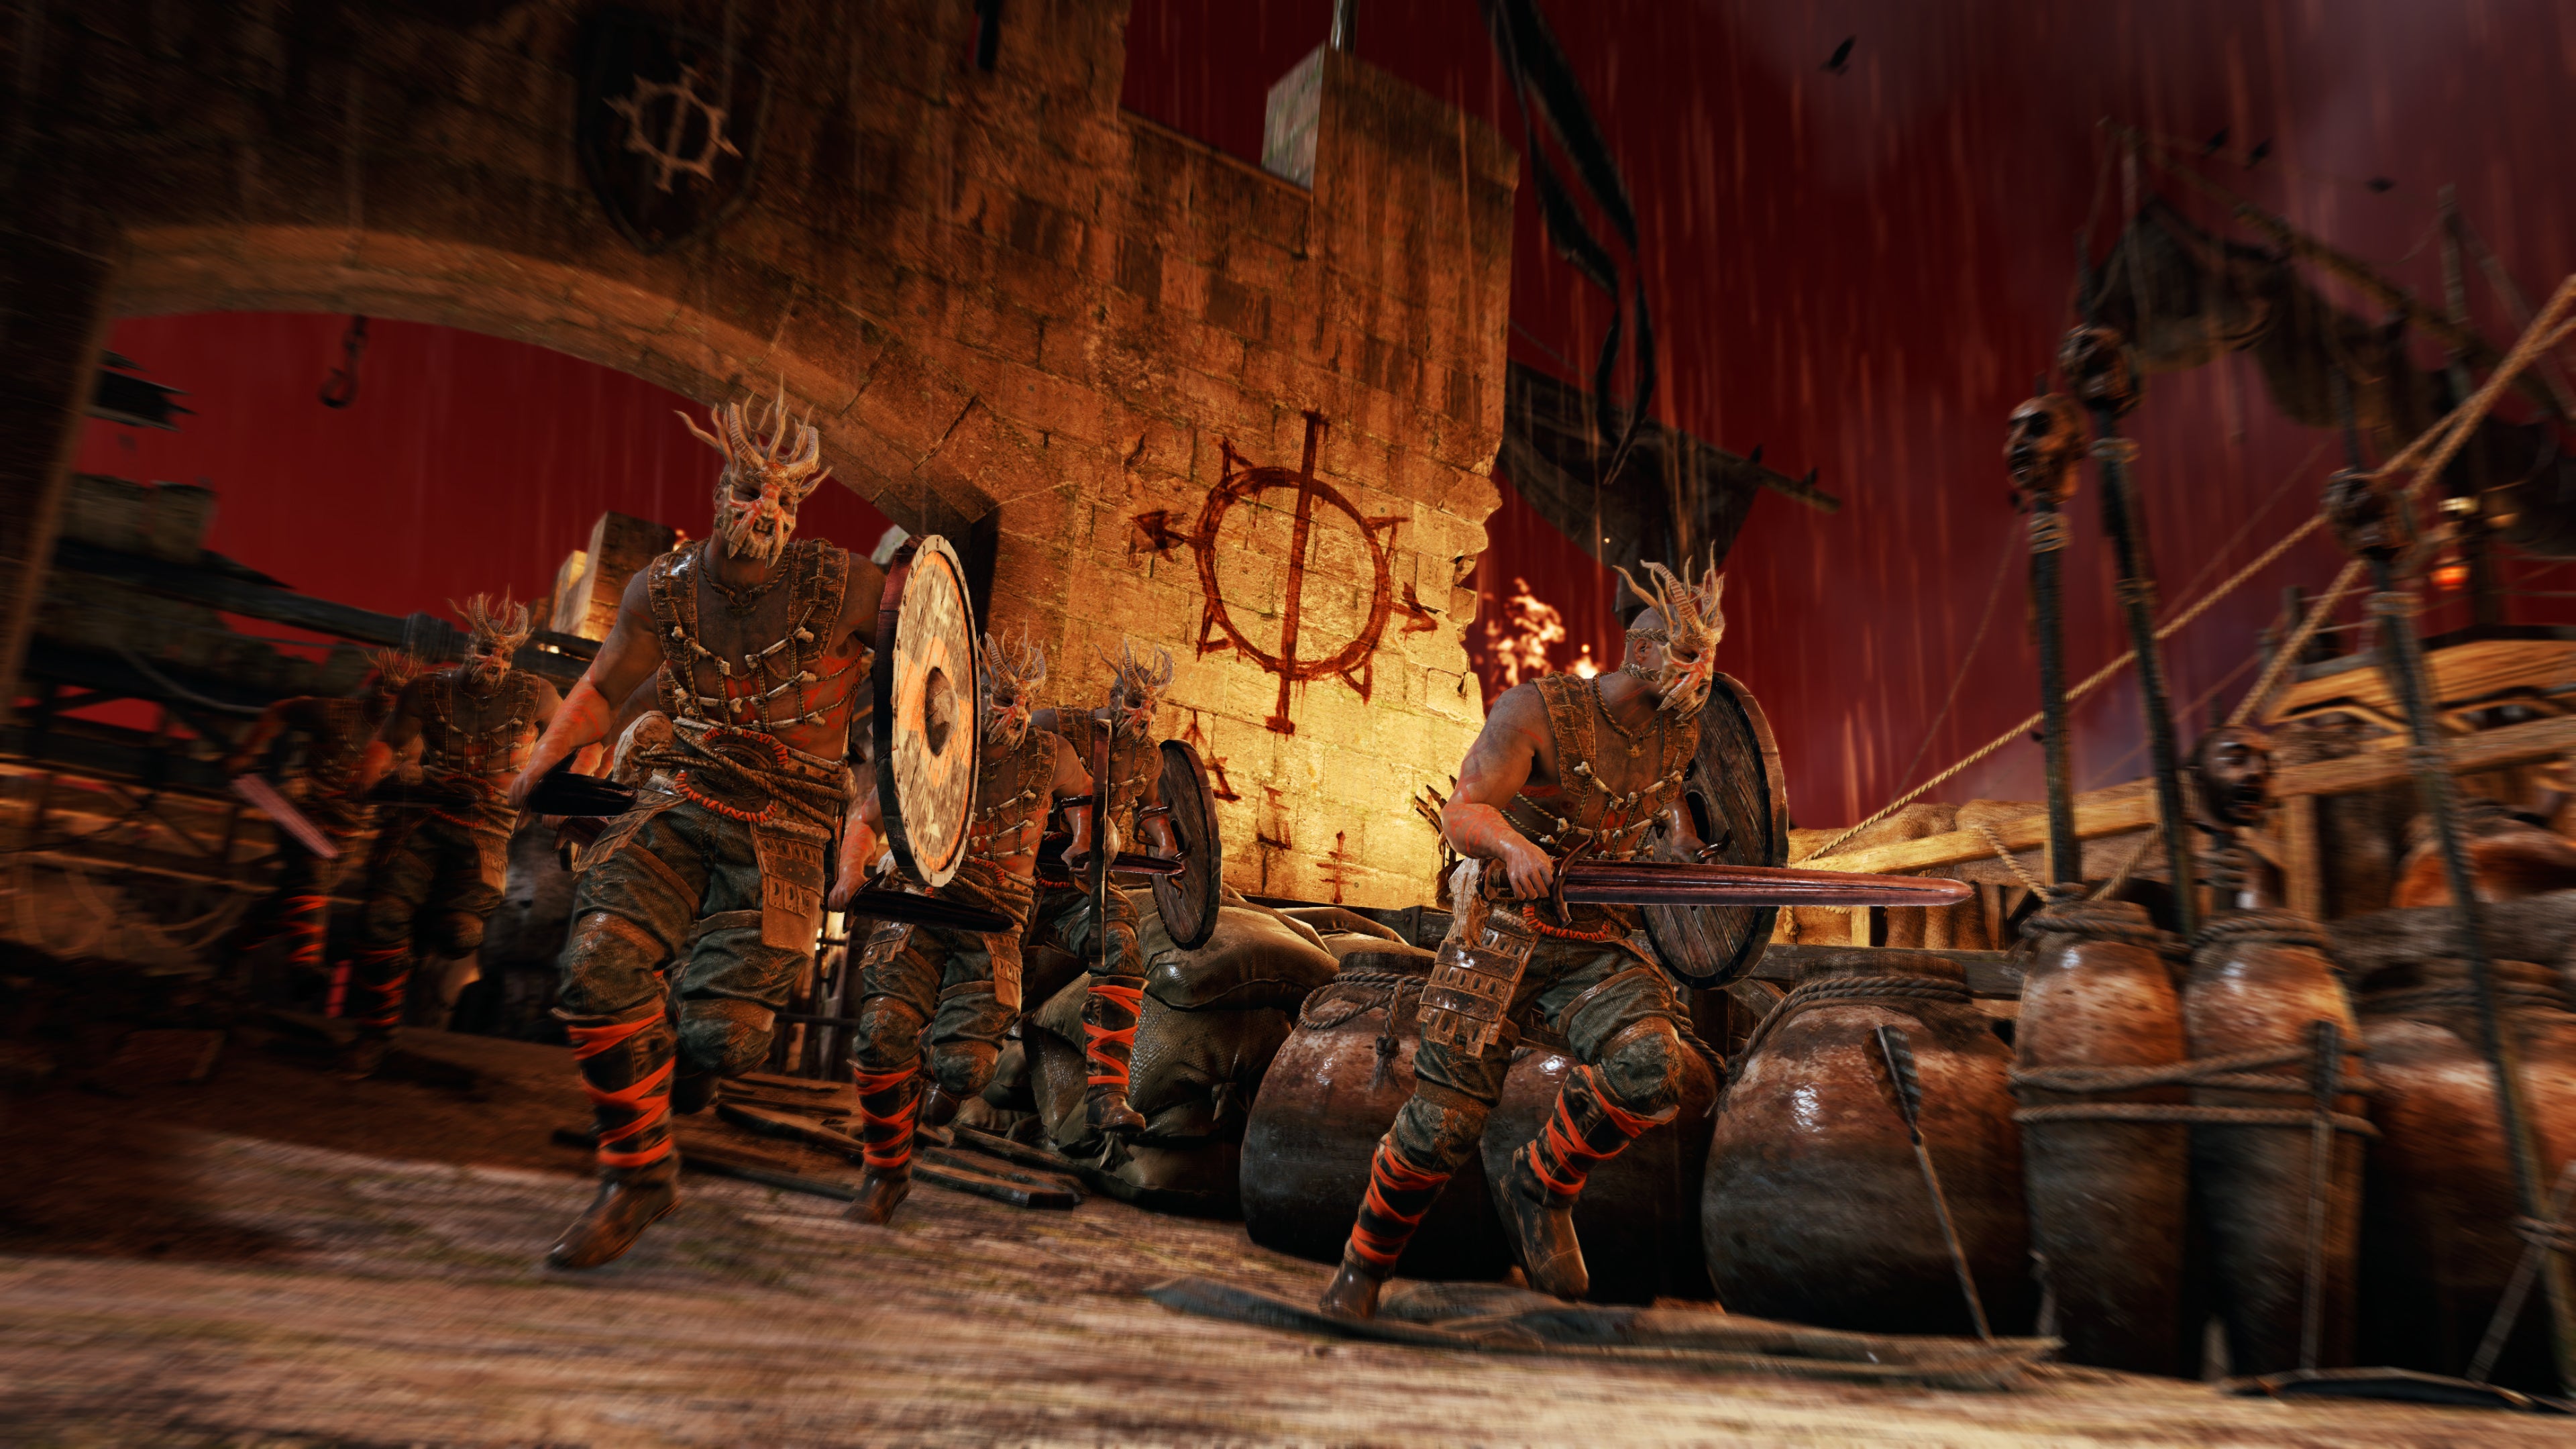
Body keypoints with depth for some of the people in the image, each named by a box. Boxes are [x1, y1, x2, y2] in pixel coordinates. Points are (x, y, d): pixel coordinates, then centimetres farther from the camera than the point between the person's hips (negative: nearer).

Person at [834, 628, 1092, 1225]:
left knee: (966, 1065, -14)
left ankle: (947, 1083, 28)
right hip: (918, 906, 0)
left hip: (993, 927, 0)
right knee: (883, 1036, -22)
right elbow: (866, 817, 12)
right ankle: (887, 1172, 2)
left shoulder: (1048, 756, 2)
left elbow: (1085, 791, 27)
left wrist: (1085, 841, 20)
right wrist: (850, 873, -2)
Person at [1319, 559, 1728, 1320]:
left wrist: (1685, 840, 15)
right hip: (1503, 927, -4)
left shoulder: (1679, 731, 4)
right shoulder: (1537, 710, -13)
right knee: (1444, 1119, -8)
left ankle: (1542, 1186, 0)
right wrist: (1511, 843, -37)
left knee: (1649, 1068, -27)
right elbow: (1461, 812, -18)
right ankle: (1365, 1263, 18)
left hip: (1602, 941, 4)